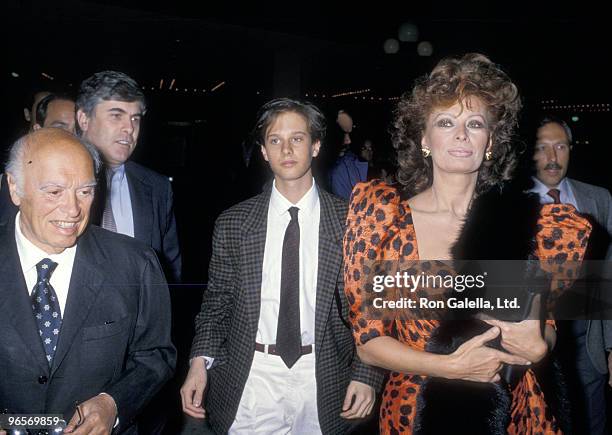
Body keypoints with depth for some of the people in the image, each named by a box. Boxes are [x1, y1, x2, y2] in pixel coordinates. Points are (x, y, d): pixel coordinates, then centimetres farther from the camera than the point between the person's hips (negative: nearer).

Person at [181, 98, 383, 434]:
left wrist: (366, 375, -7)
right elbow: (217, 302, 4)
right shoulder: (232, 223, 0)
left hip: (321, 380, 0)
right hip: (249, 380, 1)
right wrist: (200, 361, -8)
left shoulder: (350, 221, -3)